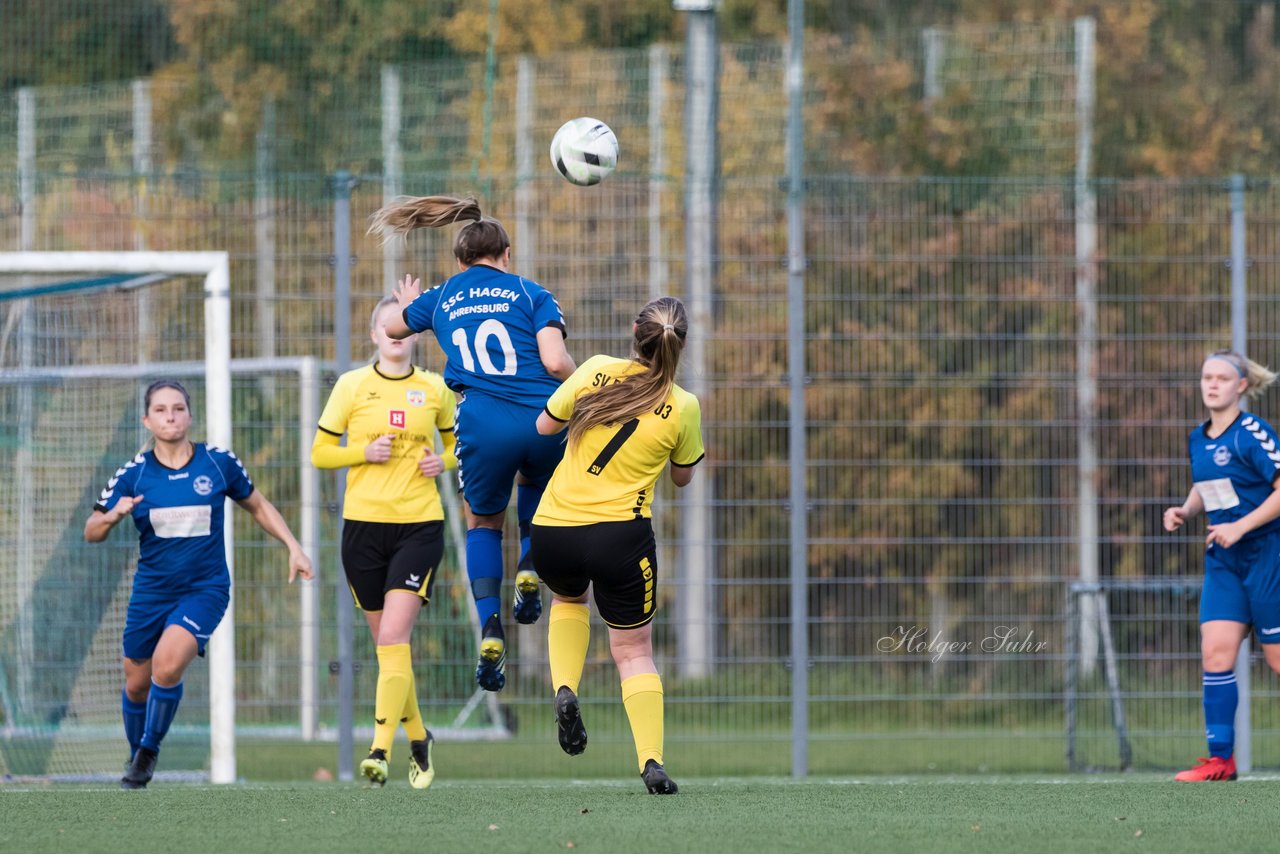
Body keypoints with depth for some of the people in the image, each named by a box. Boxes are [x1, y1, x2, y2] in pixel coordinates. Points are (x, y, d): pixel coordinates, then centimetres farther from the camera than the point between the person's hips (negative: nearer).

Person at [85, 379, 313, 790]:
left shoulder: (219, 463, -5)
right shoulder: (133, 474, -5)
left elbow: (258, 506, 12)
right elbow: (91, 531, 0)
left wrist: (293, 547, 6)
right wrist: (112, 515, -22)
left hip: (205, 589, -2)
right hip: (151, 592, 2)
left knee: (167, 664, -24)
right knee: (137, 682, 9)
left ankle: (149, 752, -4)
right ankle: (136, 757, 36)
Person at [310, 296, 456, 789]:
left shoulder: (434, 389, 5)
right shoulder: (352, 386, 2)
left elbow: (454, 443, 20)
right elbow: (319, 453, 5)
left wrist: (444, 461, -3)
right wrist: (365, 451, -12)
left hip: (420, 525, -1)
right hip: (364, 524, 1)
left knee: (393, 637, -16)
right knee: (387, 642, 8)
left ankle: (381, 750, -20)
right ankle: (418, 739, 30)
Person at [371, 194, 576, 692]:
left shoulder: (441, 299, 17)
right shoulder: (530, 294, 9)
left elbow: (394, 328, 38)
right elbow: (555, 361, -5)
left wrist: (407, 305, 61)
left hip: (484, 425, 0)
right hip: (545, 419, 0)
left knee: (483, 522, 21)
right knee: (536, 484, 35)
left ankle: (489, 627, 1)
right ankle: (530, 568, 10)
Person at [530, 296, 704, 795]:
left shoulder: (597, 372, -6)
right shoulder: (683, 407, -7)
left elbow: (544, 425, 7)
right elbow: (683, 476, 10)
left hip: (553, 529, 2)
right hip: (621, 536, -2)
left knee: (568, 599, 35)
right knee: (634, 651, 12)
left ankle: (564, 689, 11)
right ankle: (651, 761, -2)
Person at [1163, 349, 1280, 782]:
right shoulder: (1199, 440, 8)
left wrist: (1240, 526, -21)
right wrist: (1185, 511, 5)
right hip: (1223, 562, 7)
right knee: (1216, 650, -5)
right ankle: (1220, 758, -3)